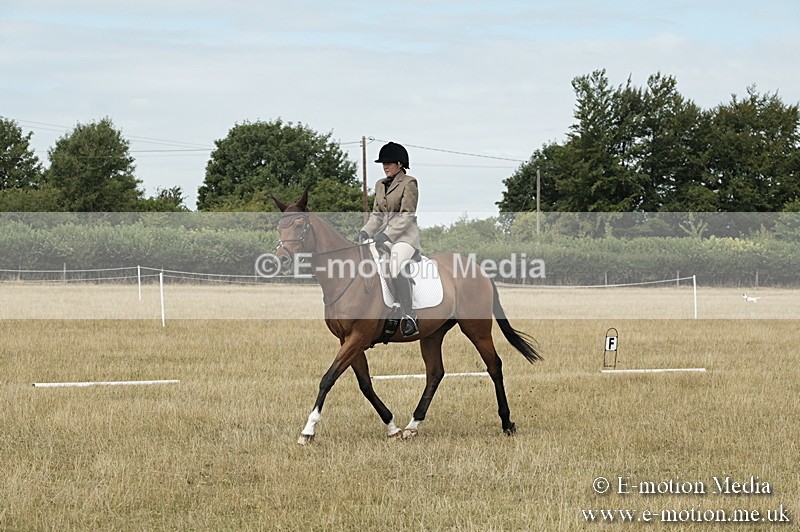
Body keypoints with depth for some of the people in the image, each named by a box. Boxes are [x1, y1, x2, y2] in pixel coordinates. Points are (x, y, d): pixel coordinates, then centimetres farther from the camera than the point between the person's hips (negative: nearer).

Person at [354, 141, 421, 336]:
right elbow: (376, 214, 16)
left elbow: (407, 215, -13)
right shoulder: (380, 185, 17)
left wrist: (386, 235, -22)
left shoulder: (409, 183, -5)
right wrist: (365, 232, -3)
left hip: (405, 234, -8)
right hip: (384, 234, 8)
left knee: (396, 269, -31)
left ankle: (409, 317, -27)